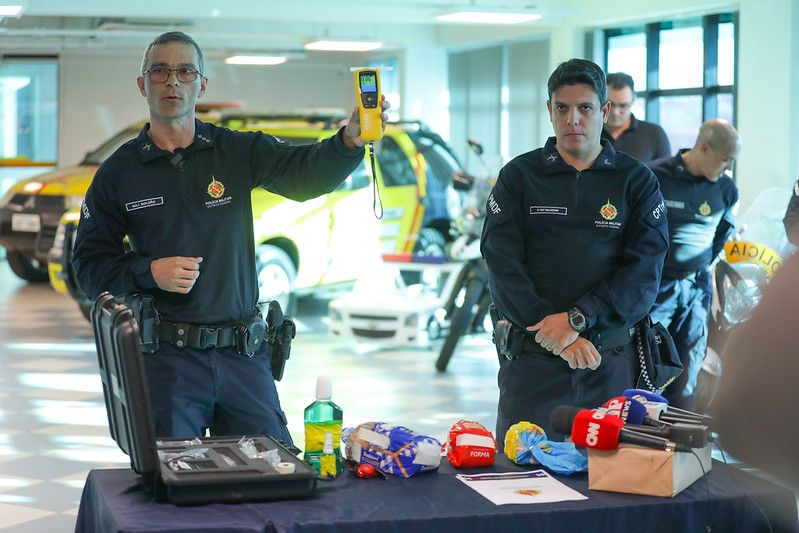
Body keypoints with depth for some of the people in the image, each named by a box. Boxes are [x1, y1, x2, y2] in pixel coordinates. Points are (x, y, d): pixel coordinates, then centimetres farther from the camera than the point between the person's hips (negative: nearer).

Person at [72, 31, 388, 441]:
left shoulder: (239, 152, 5)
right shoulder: (118, 172, 3)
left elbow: (308, 172, -11)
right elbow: (90, 265, 3)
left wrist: (350, 140, -31)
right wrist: (150, 271, -14)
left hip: (243, 355, 1)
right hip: (167, 358, -1)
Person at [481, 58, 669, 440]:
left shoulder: (637, 182, 7)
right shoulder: (519, 176, 6)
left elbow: (644, 271, -4)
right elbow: (503, 265, -4)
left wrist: (577, 318, -17)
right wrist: (555, 333, -14)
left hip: (611, 363, 0)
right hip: (531, 361, 0)